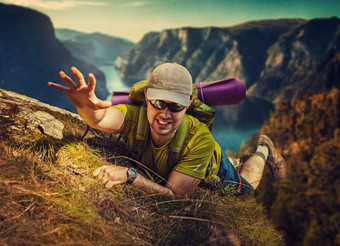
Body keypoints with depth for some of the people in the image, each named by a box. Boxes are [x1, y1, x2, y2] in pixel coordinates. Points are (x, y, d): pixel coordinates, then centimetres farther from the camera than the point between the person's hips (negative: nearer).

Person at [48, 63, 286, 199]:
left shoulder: (200, 138, -46)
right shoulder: (136, 116, -41)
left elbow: (175, 195, -46)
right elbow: (102, 118, -63)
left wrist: (130, 175, -59)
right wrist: (88, 106, -86)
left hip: (212, 174, -2)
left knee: (245, 189, 29)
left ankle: (262, 150, 50)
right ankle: (231, 159, 60)